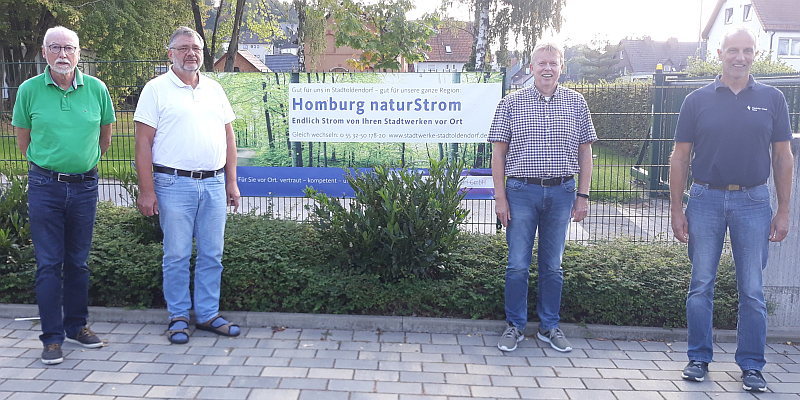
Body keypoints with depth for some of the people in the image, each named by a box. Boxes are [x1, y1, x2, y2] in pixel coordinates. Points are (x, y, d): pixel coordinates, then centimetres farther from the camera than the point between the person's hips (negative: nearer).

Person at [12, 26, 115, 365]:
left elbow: (105, 135, 14)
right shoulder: (29, 90, -2)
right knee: (49, 263, 0)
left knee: (78, 261, 11)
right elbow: (22, 138, 10)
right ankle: (52, 337, 9)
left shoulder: (96, 89, 1)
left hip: (84, 185, 2)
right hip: (45, 185, -1)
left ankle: (77, 326, 24)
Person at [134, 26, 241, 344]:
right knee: (177, 255, 3)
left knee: (212, 255, 8)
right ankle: (178, 317, 17)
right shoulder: (157, 89, 0)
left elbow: (228, 136, 17)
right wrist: (146, 190, -11)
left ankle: (208, 315, 20)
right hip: (175, 184, -4)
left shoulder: (214, 89, 14)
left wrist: (231, 181, 11)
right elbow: (143, 142, -5)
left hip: (214, 184, 4)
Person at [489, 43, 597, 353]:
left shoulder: (576, 103, 7)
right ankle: (515, 326, 17)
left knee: (552, 266, 10)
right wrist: (500, 197, -5)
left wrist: (582, 196, 3)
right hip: (521, 191, -1)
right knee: (518, 264, 2)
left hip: (561, 192, 2)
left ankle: (549, 327, 23)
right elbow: (498, 152, 1)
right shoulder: (511, 103, 2)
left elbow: (585, 152, 9)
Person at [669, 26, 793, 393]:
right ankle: (699, 358, 19)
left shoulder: (772, 99, 5)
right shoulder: (697, 100, 2)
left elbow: (783, 157, 7)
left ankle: (751, 366, 18)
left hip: (753, 201, 1)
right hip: (706, 200, 0)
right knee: (701, 285, 6)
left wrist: (783, 211, 3)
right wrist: (677, 209, -1)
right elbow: (680, 158, 3)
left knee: (752, 290, 5)